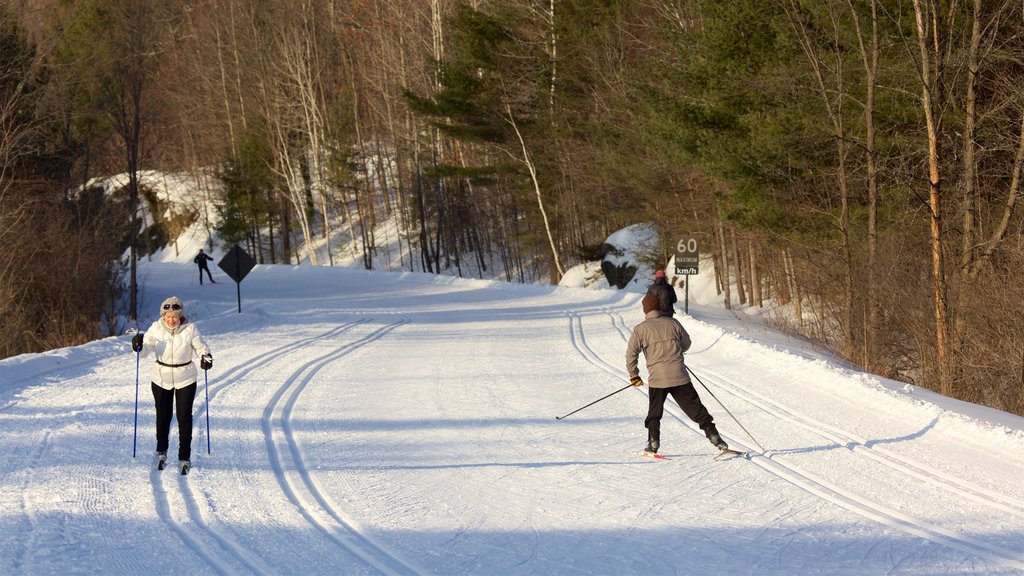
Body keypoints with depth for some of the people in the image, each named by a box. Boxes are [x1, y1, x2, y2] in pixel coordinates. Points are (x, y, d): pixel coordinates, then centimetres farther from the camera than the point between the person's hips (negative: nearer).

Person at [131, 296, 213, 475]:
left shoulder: (190, 329, -13)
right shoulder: (156, 328, -10)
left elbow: (201, 346, -8)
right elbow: (146, 349, -11)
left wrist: (206, 357, -30)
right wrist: (139, 345, -33)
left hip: (185, 379, -2)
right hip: (161, 379, 2)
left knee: (184, 417, -1)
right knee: (163, 416, 13)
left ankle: (185, 457, 8)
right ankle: (161, 451, 35)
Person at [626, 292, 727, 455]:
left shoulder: (641, 329, 0)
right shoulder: (673, 323, 7)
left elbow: (631, 353, -2)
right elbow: (686, 343, 20)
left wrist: (633, 375, 11)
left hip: (657, 379, -1)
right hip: (680, 375, 2)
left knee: (654, 413, 15)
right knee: (695, 408, 7)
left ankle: (653, 443, 7)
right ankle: (713, 435, 2)